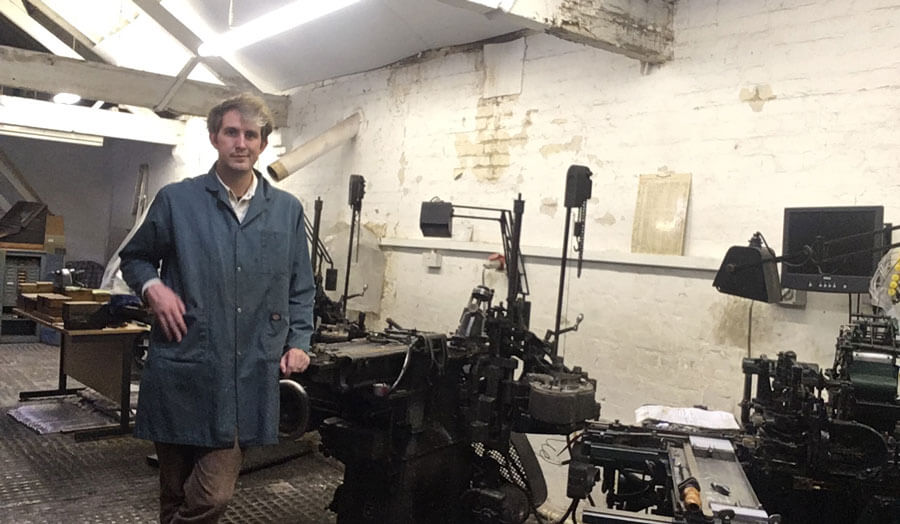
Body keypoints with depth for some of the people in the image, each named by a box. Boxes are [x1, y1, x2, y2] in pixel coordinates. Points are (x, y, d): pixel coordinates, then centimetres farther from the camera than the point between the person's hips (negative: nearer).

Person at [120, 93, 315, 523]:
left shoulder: (288, 210, 8)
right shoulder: (176, 200, 1)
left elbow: (301, 289, 15)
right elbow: (134, 259, 14)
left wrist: (298, 342, 5)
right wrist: (153, 285, -6)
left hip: (247, 379, 1)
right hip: (181, 373, -1)